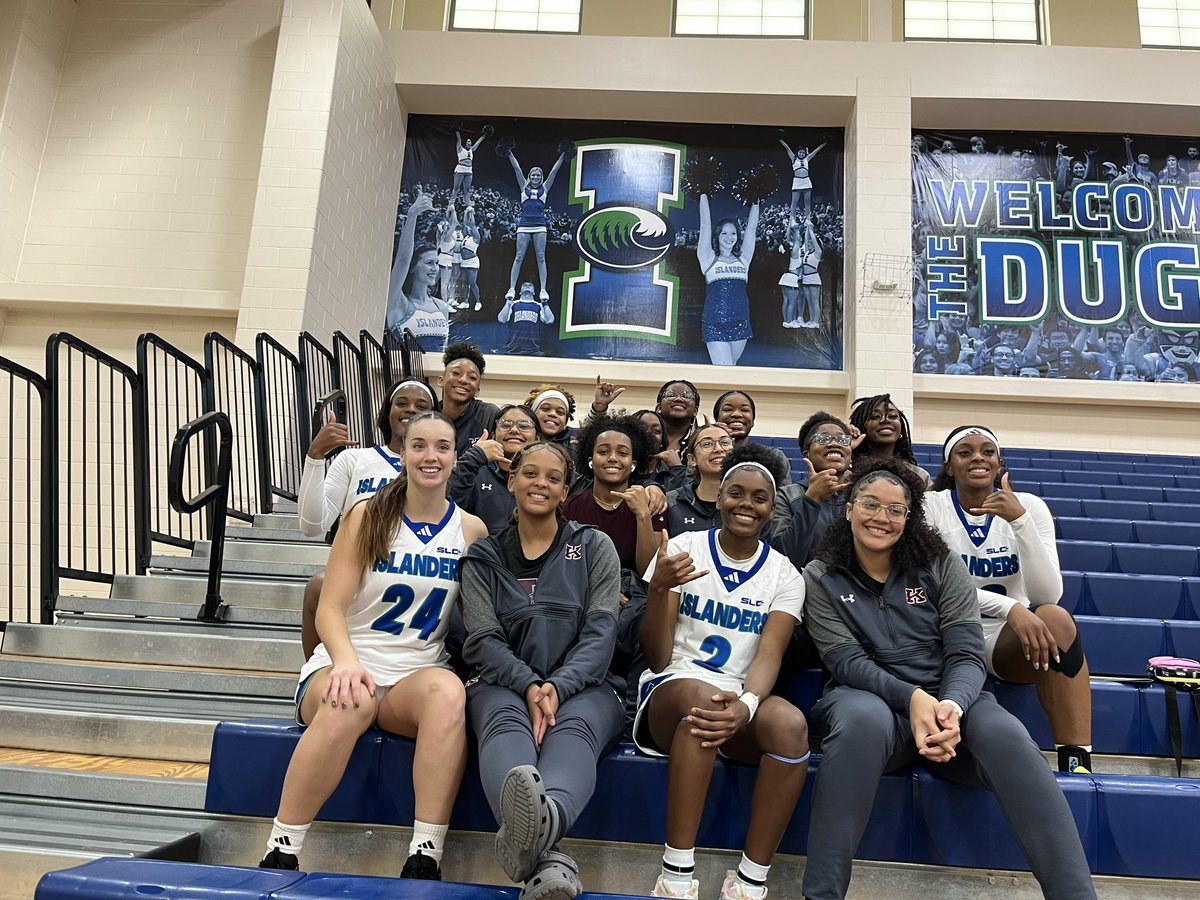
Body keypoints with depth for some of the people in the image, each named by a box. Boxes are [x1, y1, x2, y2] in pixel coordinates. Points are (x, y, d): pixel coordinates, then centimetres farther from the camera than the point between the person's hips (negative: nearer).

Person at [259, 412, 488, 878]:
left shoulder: (471, 530, 5)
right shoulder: (368, 517, -1)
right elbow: (330, 609, -6)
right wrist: (347, 661, -26)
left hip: (419, 672, 1)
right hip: (347, 664, -1)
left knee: (449, 692, -35)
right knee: (350, 702, -37)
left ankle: (425, 857, -30)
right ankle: (280, 852, -21)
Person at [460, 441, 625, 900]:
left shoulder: (594, 547, 13)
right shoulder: (484, 557, 15)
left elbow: (600, 633, 1)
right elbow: (483, 640, 3)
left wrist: (557, 686, -19)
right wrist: (529, 686, -18)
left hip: (583, 686, 0)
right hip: (505, 683, 1)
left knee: (573, 727, -37)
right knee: (505, 724, -36)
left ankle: (545, 818, -71)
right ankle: (545, 854, -66)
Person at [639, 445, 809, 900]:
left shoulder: (785, 576, 3)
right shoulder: (683, 549, -1)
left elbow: (769, 655, -12)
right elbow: (657, 660, -6)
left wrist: (746, 705, -34)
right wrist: (657, 589, -24)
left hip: (741, 700, 2)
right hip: (670, 692, -1)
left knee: (790, 723, -32)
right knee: (699, 694, -37)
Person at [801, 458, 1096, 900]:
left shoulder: (940, 564, 5)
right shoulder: (822, 578, 2)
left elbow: (967, 655, -4)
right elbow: (847, 662, -8)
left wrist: (951, 705, -27)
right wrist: (913, 698, -27)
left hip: (948, 701, 2)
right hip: (868, 698, -2)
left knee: (1005, 734, -32)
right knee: (864, 719, -39)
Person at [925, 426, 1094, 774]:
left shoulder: (1030, 506, -4)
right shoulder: (930, 506, -7)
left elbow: (1048, 594, -15)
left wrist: (1019, 519, -26)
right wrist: (1011, 608, -32)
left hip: (1009, 640, 2)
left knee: (1055, 618, -31)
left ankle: (1077, 763, -29)